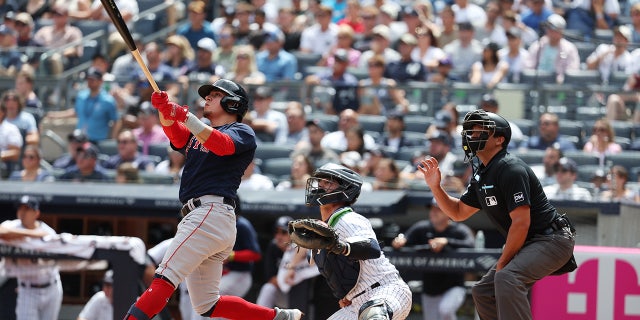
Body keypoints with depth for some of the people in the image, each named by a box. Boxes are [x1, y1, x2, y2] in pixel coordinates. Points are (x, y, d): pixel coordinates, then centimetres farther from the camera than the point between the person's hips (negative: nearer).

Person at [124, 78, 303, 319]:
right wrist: (165, 111, -15)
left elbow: (222, 145, -18)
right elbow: (175, 134, 7)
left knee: (164, 278, -21)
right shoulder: (197, 136, 28)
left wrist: (186, 117, -29)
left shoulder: (242, 133, 5)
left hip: (212, 215, -9)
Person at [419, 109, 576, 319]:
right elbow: (458, 213, 22)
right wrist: (435, 186, 6)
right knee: (483, 292, 12)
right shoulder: (481, 176, 11)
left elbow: (521, 222, -23)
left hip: (552, 240, -10)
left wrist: (502, 263, -15)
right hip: (526, 245, 10)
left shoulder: (510, 169, -19)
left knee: (507, 278, -32)